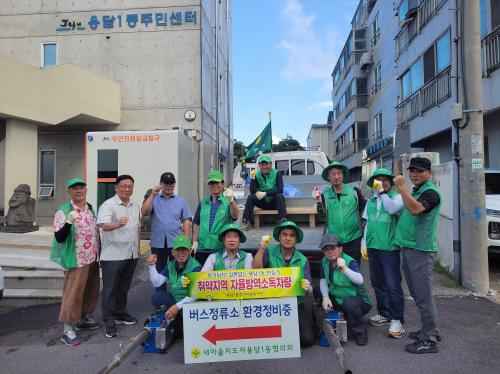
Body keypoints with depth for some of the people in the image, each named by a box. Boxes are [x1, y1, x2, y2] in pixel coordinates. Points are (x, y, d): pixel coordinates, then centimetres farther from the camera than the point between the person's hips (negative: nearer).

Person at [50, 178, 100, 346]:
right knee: (73, 294, -1)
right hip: (77, 261, -7)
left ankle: (84, 319, 34)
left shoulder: (90, 208, 9)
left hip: (93, 259, 7)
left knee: (90, 292, 17)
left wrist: (99, 254, 18)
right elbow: (59, 237, -18)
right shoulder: (63, 211, -12)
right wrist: (69, 222, -34)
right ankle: (68, 330, 9)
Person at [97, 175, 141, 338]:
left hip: (131, 254, 7)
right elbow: (104, 225, -26)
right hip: (113, 255, -6)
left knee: (123, 287, 18)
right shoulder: (108, 205, -11)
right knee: (110, 289, 1)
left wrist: (138, 247, 18)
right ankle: (109, 322, 11)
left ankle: (120, 314, 33)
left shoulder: (135, 206, 12)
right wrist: (118, 224, -45)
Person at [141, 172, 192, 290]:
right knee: (159, 272, 11)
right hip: (158, 243, 1)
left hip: (176, 243, 0)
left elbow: (186, 221, 5)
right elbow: (144, 212, -11)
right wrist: (153, 195, -16)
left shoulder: (181, 201, 7)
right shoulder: (154, 199, 7)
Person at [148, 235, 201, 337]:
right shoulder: (171, 265, 3)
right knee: (156, 297, -15)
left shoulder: (195, 267, -18)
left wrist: (177, 306, -30)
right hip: (174, 299, 6)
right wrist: (152, 266, -12)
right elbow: (157, 283, 0)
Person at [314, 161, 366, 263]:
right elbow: (322, 215, -8)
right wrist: (319, 202, -24)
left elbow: (365, 209, 6)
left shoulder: (354, 191, -1)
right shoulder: (325, 195, 2)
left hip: (354, 239, -1)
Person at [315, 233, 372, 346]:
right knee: (317, 291, -5)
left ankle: (360, 332, -9)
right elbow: (323, 280, 0)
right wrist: (325, 297, -16)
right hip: (337, 299, 7)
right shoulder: (324, 261, -4)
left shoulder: (350, 262, -23)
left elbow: (360, 280, -39)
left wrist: (344, 269, -55)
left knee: (349, 303, -38)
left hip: (358, 300, -7)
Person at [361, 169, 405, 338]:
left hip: (390, 247, -6)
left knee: (393, 285, -5)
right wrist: (364, 243, 16)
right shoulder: (371, 201, 13)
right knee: (377, 283, 14)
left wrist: (382, 192, -21)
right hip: (373, 247, 6)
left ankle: (397, 320, 5)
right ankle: (384, 313, 28)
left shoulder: (397, 197, -3)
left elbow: (392, 209, -25)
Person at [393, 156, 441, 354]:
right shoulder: (415, 191, 17)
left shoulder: (431, 192, -12)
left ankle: (429, 341, 4)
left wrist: (401, 186, -29)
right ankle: (430, 329, 32)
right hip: (408, 248, 10)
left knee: (424, 295, -5)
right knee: (417, 294, 18)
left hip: (421, 250, -10)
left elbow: (415, 209, -31)